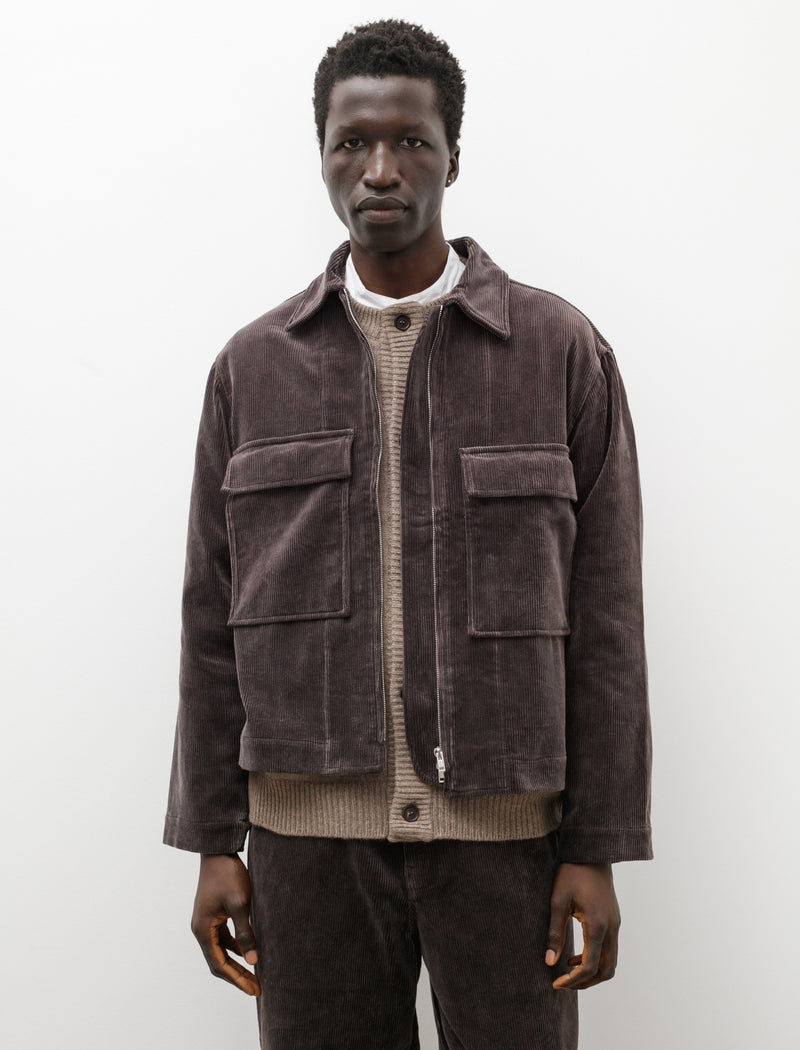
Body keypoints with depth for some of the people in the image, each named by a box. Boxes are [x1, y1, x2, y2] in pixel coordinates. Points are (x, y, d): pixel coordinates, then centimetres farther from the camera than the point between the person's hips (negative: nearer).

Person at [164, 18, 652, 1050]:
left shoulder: (561, 350, 1)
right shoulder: (252, 365, 6)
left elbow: (604, 618, -1)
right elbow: (213, 617, 6)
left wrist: (597, 849, -3)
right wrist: (213, 841, 4)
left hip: (506, 822, -1)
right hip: (307, 826, 2)